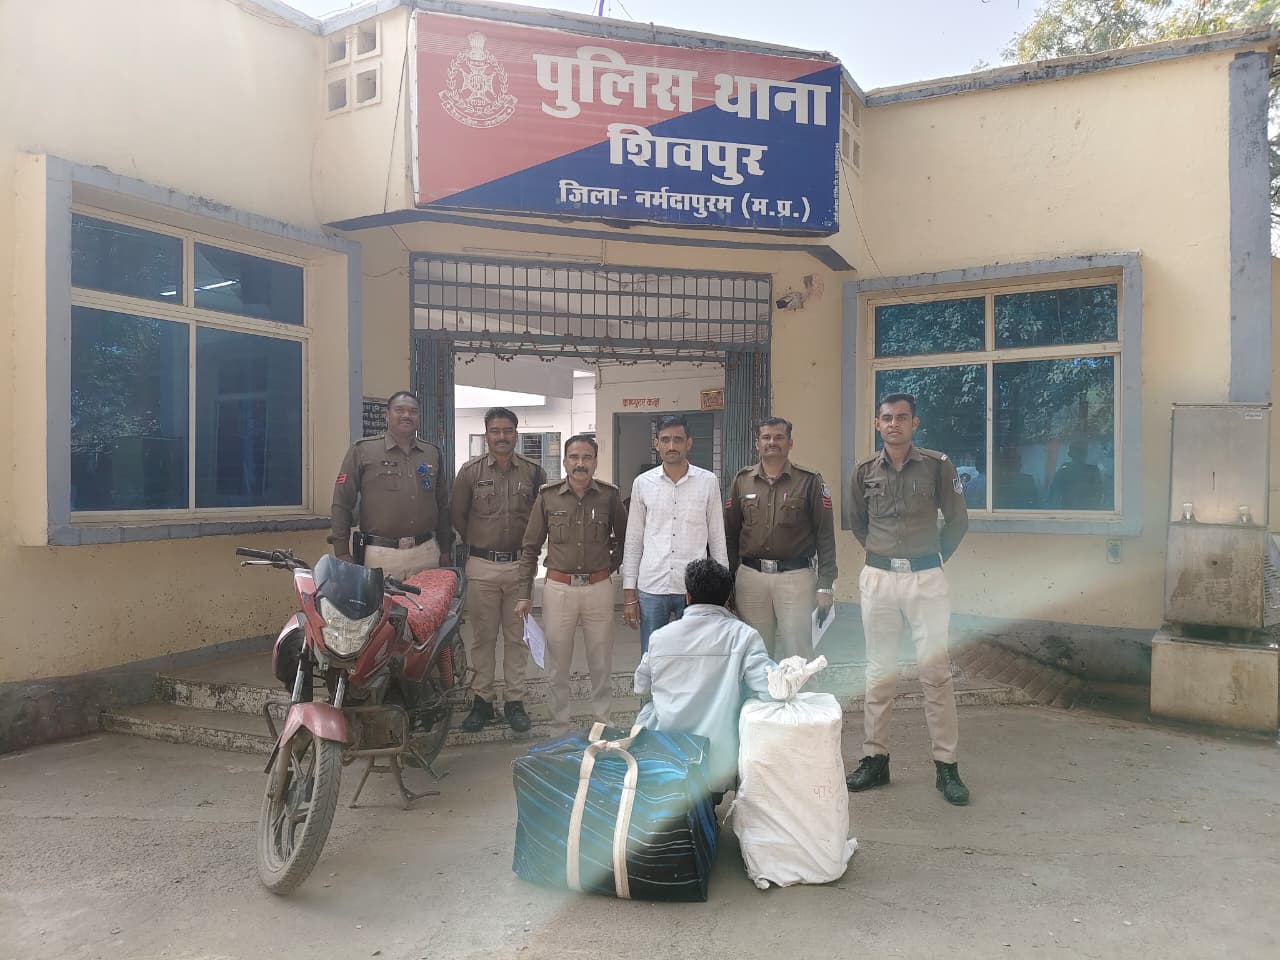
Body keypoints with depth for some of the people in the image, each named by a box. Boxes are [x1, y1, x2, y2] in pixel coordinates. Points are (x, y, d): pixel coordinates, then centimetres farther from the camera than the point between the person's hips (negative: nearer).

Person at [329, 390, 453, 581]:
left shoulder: (433, 453, 12)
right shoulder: (362, 450, 1)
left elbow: (442, 504, 18)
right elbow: (342, 504, 0)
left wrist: (445, 549, 16)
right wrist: (342, 553, -3)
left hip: (426, 553, 3)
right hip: (379, 555, -3)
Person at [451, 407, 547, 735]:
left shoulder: (534, 472, 2)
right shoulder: (470, 471, 1)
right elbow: (457, 515, 8)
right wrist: (477, 546, 9)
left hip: (521, 565, 1)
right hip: (482, 566, 0)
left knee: (517, 636, 7)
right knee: (482, 636, 6)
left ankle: (514, 701, 17)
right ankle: (482, 701, 17)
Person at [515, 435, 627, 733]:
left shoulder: (609, 495, -1)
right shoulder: (548, 496, -1)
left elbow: (624, 538, 15)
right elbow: (530, 547, 3)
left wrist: (611, 565, 7)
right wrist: (525, 594, 0)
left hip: (599, 588, 0)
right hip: (558, 588, 0)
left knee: (601, 665, 11)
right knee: (558, 666, 8)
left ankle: (603, 726, 27)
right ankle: (560, 728, 22)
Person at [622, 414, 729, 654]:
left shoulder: (708, 482, 1)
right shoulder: (642, 483, 3)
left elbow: (718, 540, 6)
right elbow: (633, 542, 7)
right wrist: (629, 593, 4)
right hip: (651, 588, 1)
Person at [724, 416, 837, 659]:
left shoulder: (809, 481, 1)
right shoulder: (742, 480, 9)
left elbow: (825, 535, 0)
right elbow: (730, 534, 11)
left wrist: (825, 586, -5)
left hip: (796, 576, -2)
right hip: (750, 577, 3)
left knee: (798, 654, 2)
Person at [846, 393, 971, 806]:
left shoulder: (937, 465, -2)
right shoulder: (864, 472, 5)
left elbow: (957, 521, 6)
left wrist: (931, 559, 9)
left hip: (926, 579, -2)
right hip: (877, 578, 2)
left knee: (935, 670, -2)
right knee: (879, 672, 8)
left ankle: (946, 765, 8)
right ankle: (875, 759, 16)